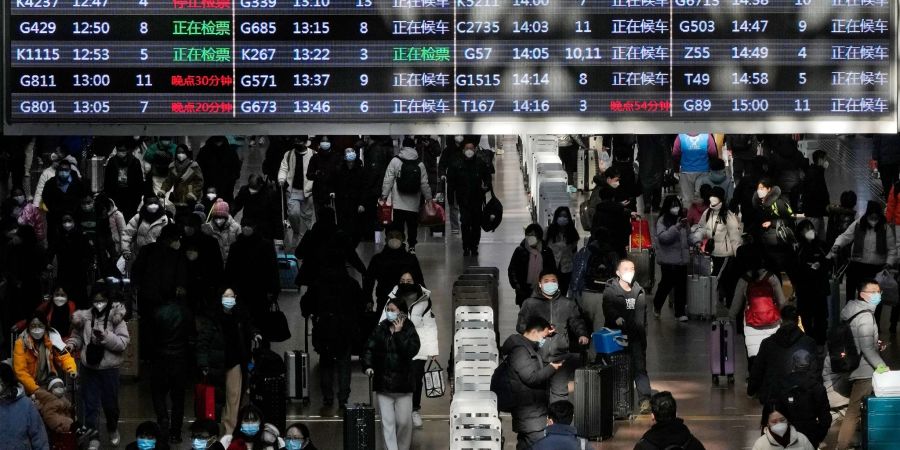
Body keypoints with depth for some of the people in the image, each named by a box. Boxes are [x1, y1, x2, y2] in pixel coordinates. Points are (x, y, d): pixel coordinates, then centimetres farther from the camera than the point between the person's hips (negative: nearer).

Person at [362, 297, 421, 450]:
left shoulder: (409, 331, -2)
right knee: (387, 422, -3)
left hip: (403, 384, -2)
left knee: (404, 421, 2)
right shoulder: (380, 330, 6)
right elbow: (369, 349, 2)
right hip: (383, 383, 2)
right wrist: (368, 366, -14)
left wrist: (398, 333, -16)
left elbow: (410, 351, -17)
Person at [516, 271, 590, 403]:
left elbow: (577, 322, 10)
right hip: (536, 355, -1)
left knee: (560, 390, -2)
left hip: (560, 354, 1)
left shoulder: (568, 304, 15)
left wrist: (582, 334, -12)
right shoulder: (530, 304, 10)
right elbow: (520, 325, 7)